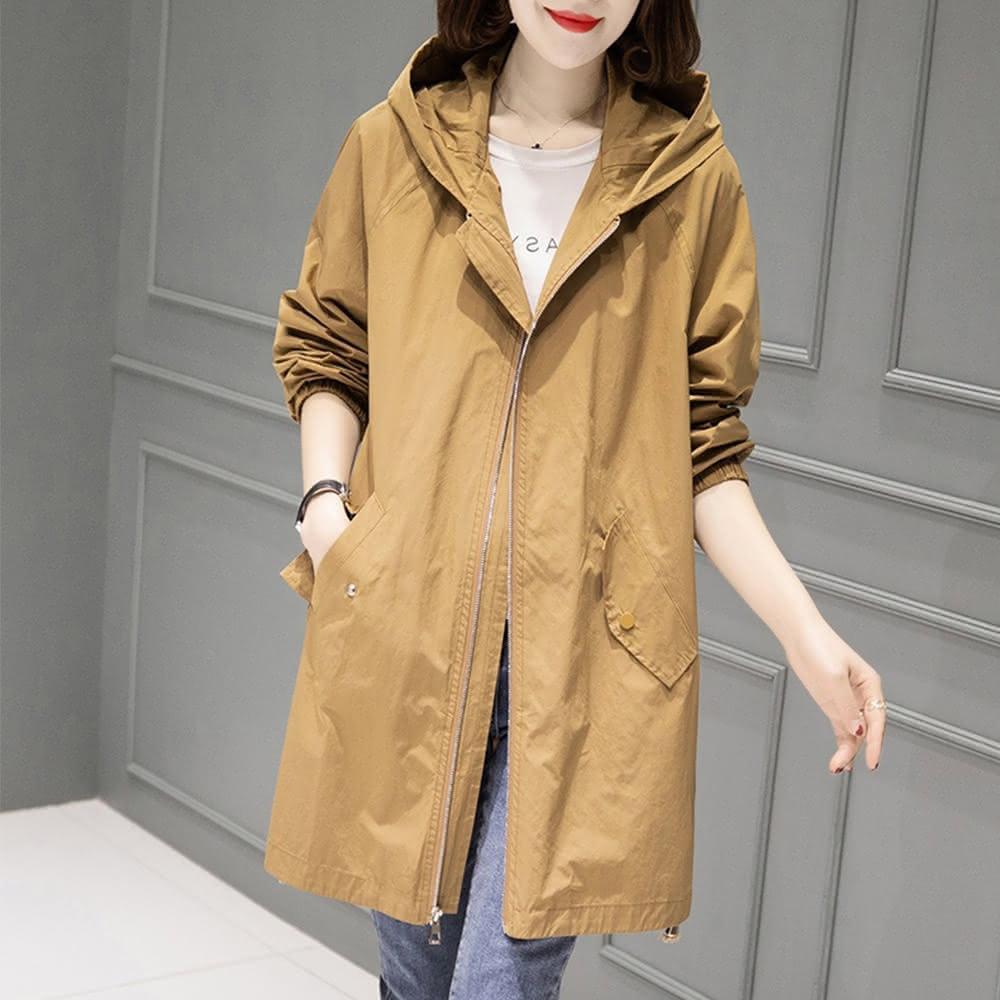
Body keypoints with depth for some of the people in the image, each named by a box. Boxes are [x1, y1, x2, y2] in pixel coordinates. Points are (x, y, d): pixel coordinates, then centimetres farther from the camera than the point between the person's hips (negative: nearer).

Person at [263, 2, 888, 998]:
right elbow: (320, 348, 17)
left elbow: (703, 441, 5)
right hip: (400, 630, 2)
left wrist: (804, 632, -6)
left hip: (590, 650, -1)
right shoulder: (391, 146, 5)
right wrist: (323, 499, -1)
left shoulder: (694, 178, 2)